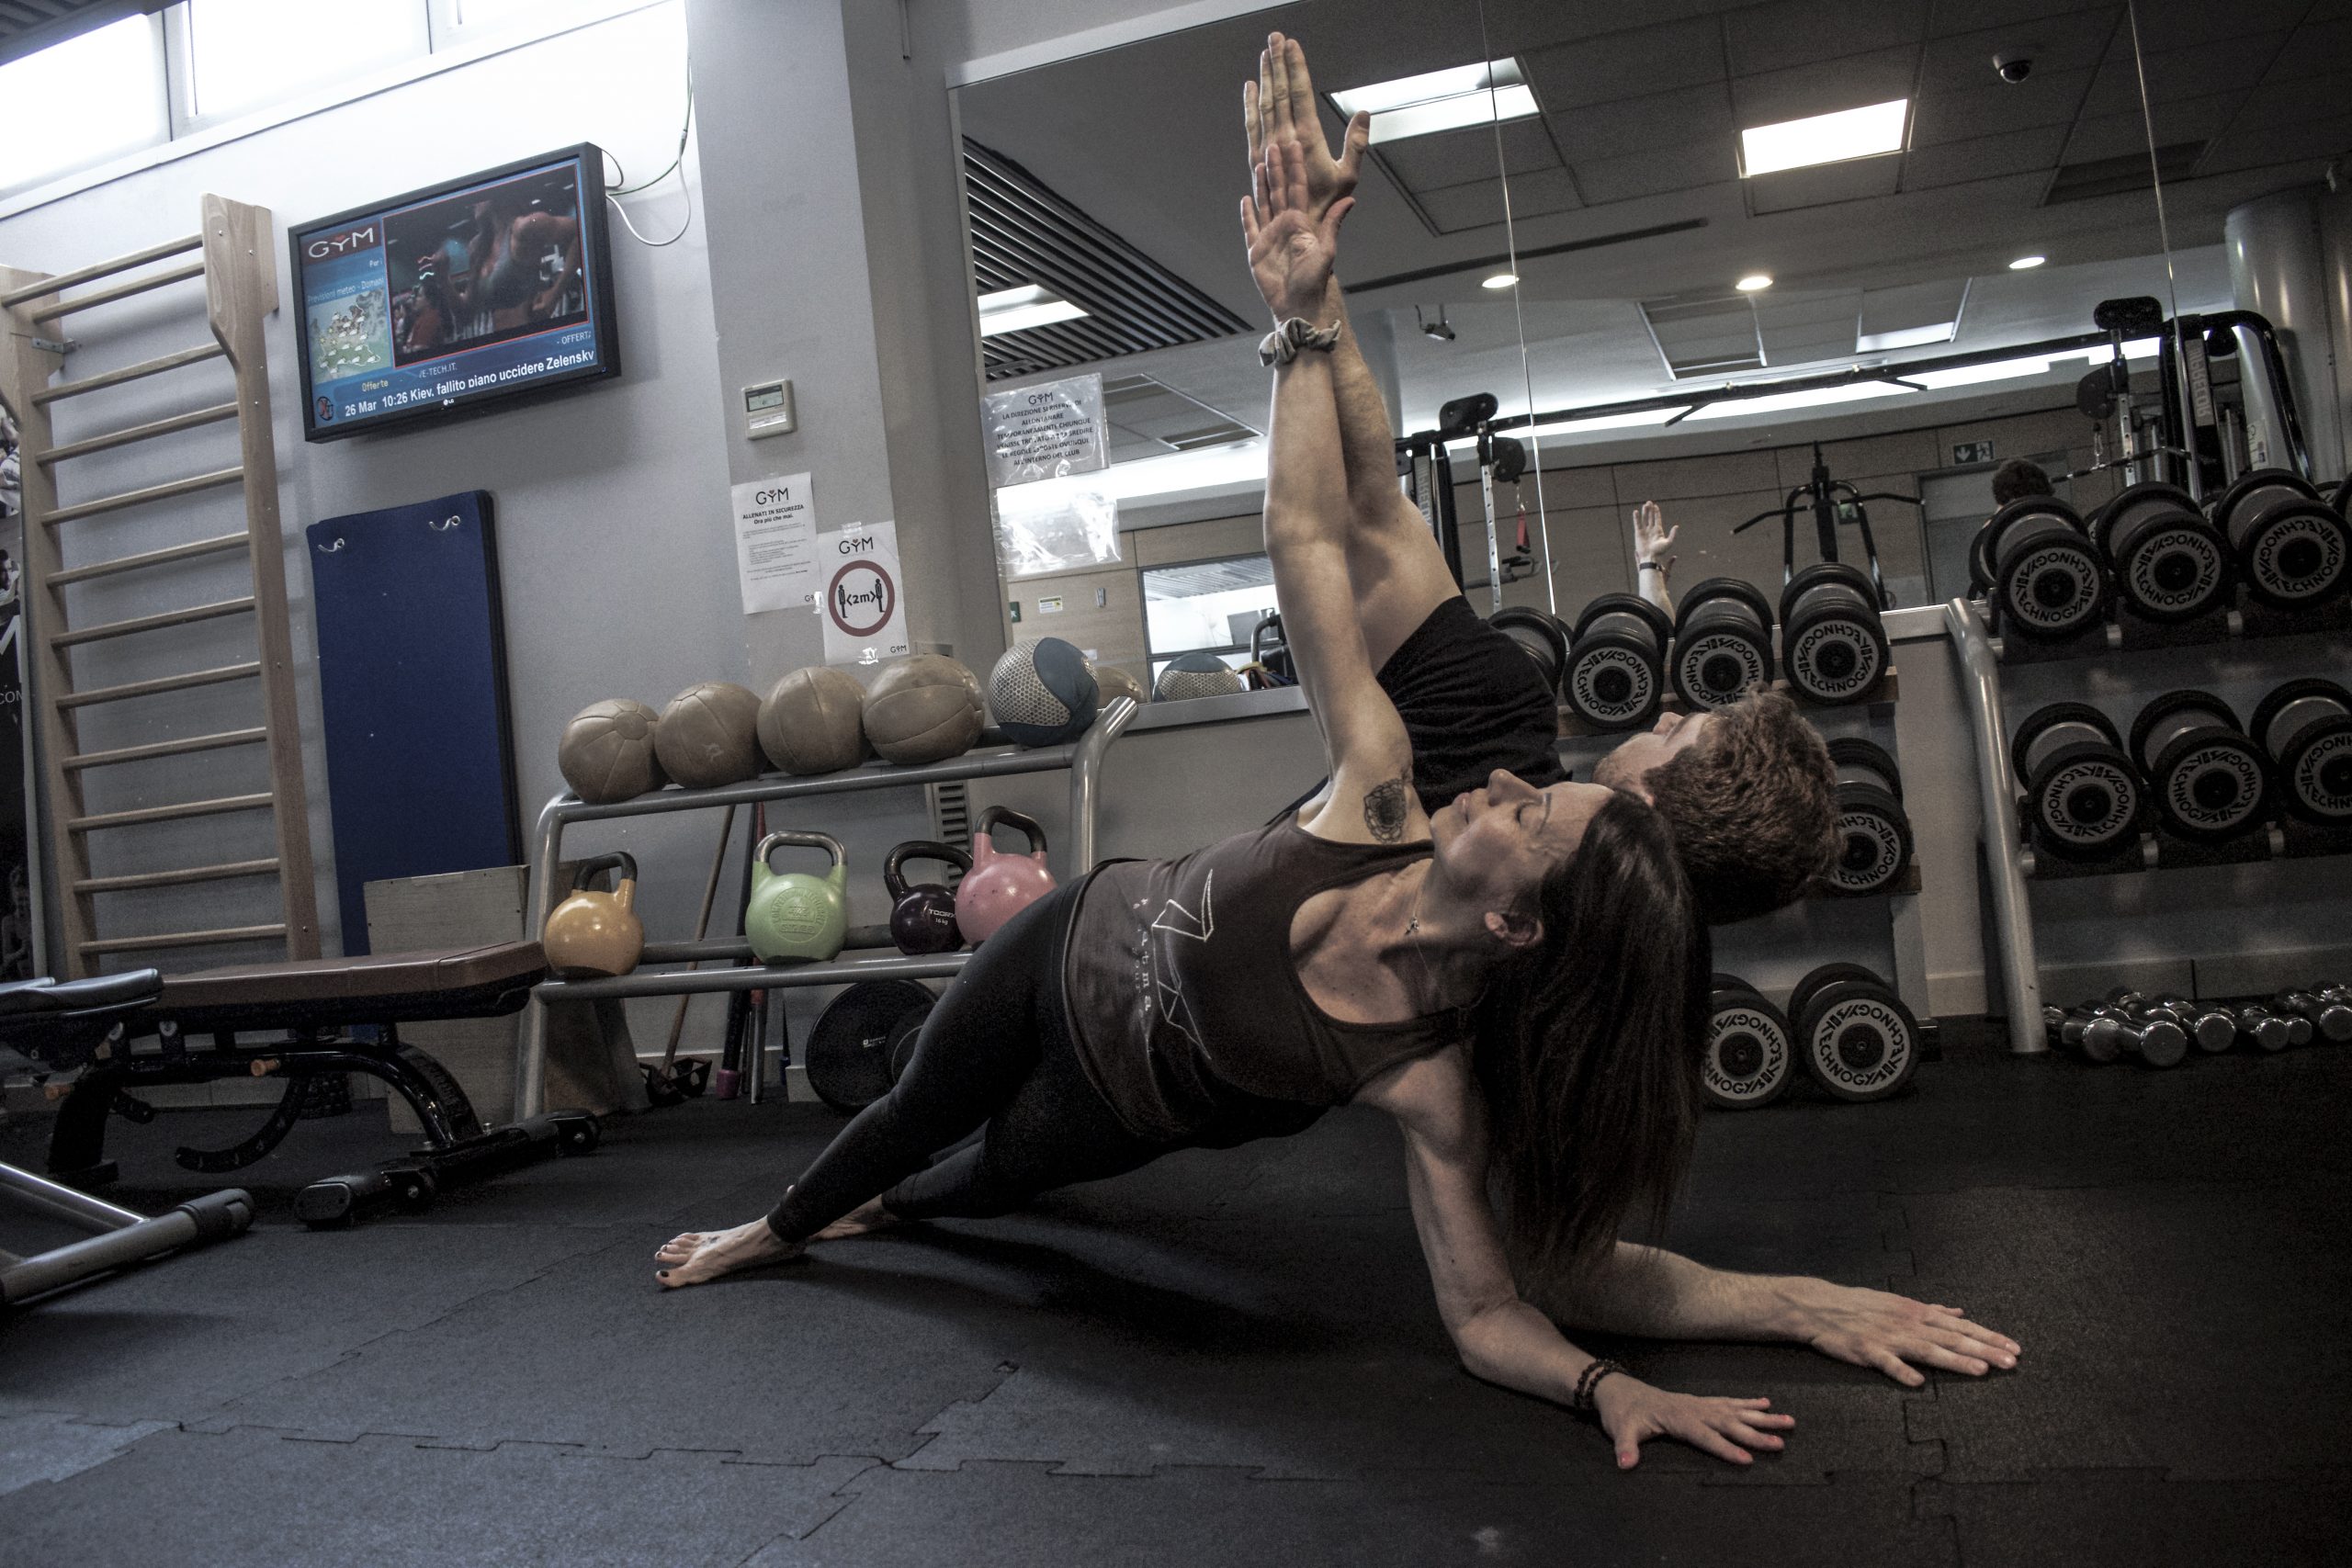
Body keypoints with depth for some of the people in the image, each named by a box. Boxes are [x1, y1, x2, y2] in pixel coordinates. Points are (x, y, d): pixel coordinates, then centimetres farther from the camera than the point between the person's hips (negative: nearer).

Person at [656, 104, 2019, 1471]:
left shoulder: (1431, 1080, -40)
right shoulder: (1380, 798, -35)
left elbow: (1492, 1307, -34)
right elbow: (1307, 538, -34)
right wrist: (1302, 320, -38)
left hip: (1127, 1104, -2)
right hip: (1075, 945, 2)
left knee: (998, 1174, 27)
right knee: (920, 1111, 27)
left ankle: (885, 1206, 68)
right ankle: (781, 1227, 64)